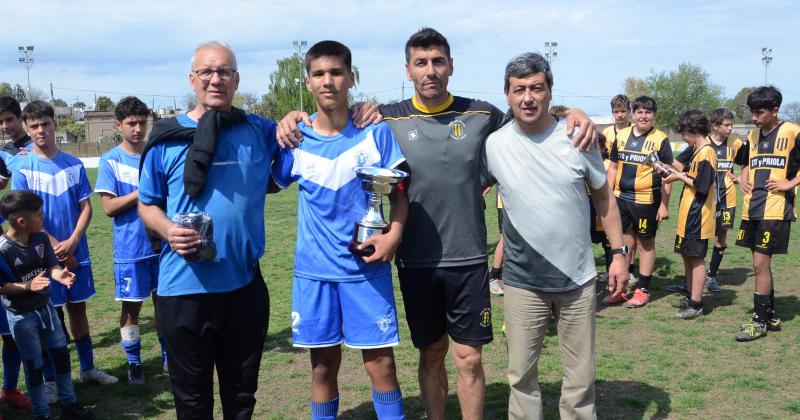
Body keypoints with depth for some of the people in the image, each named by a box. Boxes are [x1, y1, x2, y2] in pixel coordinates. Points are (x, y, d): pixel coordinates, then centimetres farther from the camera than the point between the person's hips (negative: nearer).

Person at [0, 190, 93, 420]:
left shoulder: (41, 237, -7)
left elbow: (51, 265, -3)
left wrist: (60, 275, -24)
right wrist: (28, 286, -32)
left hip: (45, 306, 6)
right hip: (21, 315, -6)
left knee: (62, 355, 14)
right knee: (34, 366, 4)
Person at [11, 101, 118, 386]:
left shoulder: (74, 165, 3)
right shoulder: (23, 169, -5)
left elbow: (86, 208, 2)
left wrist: (71, 243, -12)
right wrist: (57, 248, -12)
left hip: (77, 253, 3)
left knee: (78, 308, 13)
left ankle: (88, 368, 25)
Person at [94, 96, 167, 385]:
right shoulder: (110, 161, -4)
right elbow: (109, 207, -10)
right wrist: (143, 191, -18)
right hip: (130, 249, -3)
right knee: (131, 307, 6)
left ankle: (169, 355, 26)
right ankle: (134, 363, 21)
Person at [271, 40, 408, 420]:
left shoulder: (375, 132, -5)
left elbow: (399, 191, 0)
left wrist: (394, 234, -14)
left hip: (367, 267, -1)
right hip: (314, 270, 2)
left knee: (381, 363, 2)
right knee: (323, 366, 11)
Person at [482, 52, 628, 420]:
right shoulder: (494, 144, -7)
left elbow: (604, 197, 4)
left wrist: (618, 252, 2)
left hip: (578, 280, 1)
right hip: (522, 284, 0)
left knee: (581, 376, 12)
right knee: (521, 375, 9)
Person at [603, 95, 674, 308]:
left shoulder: (660, 139, -4)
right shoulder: (621, 136, 8)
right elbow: (613, 167, 14)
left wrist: (664, 204, -7)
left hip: (646, 201, -4)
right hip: (621, 198, 4)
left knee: (646, 244, 7)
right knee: (624, 243, 10)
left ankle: (643, 290, 17)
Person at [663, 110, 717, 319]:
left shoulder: (706, 153, -16)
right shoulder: (697, 151, 14)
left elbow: (701, 185, -20)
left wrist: (680, 177, -10)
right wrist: (678, 174, 4)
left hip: (698, 214, -10)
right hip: (689, 214, 10)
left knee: (696, 257, -4)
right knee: (687, 255, 16)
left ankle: (696, 305, 1)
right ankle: (691, 297, 27)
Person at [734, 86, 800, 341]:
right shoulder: (753, 136, 13)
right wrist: (743, 178, 11)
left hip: (775, 210, -7)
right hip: (752, 209, 7)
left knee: (760, 264, -5)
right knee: (761, 264, 13)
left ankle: (760, 321, 6)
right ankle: (771, 316, 25)